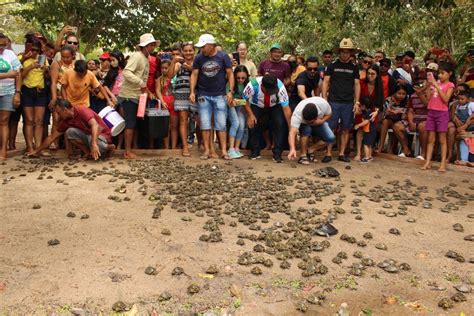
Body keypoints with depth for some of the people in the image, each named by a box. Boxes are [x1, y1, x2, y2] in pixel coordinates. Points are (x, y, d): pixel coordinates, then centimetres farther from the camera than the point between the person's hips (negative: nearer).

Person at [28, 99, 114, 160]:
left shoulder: (82, 111, -20)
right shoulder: (66, 121, 1)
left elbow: (95, 125, -35)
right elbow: (52, 137, 9)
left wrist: (94, 144, -48)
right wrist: (37, 151, 9)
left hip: (102, 134, -6)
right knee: (69, 132, -15)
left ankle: (108, 147, -8)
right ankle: (87, 152, -8)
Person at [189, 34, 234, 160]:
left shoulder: (223, 57, -2)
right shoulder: (199, 58, 3)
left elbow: (230, 74, -1)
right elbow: (194, 74, 4)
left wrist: (231, 91, -9)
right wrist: (192, 92, -5)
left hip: (220, 95, -2)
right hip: (204, 96, 2)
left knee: (221, 125, -1)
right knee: (205, 125, 2)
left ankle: (224, 151, 2)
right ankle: (207, 151, 7)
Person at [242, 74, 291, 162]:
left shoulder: (280, 87, -36)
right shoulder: (253, 85, -35)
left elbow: (286, 108, -32)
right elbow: (245, 100, -16)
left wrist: (291, 128, -32)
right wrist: (250, 115, -22)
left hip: (275, 106, -1)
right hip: (257, 106, 1)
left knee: (280, 124, -21)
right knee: (252, 124, -14)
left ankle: (277, 154, -11)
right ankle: (255, 152, 9)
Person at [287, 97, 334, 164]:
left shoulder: (323, 104, -33)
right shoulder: (297, 113, -41)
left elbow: (328, 114, -11)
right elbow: (292, 133, -48)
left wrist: (322, 121, -32)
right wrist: (292, 149, -62)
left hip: (319, 123, 3)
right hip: (303, 124, -3)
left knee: (331, 138, -19)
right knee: (306, 130, -37)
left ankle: (310, 151, -2)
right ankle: (303, 155, -21)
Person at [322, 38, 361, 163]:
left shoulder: (354, 68, 11)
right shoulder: (332, 66, 6)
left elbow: (357, 85, 10)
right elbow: (325, 82, 4)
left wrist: (357, 102, 1)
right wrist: (324, 99, -6)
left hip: (348, 103, 2)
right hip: (334, 102, -2)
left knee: (346, 129, 4)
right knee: (331, 128, -4)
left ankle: (342, 154, 13)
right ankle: (328, 154, 2)